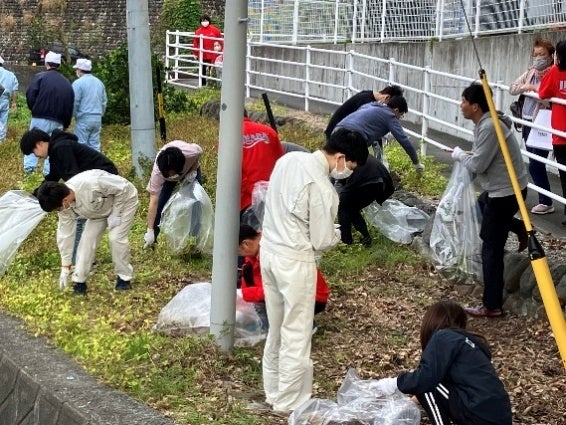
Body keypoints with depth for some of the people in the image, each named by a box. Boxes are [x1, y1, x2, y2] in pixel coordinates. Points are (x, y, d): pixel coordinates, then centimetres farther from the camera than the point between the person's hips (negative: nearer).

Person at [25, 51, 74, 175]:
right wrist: (65, 124, 19)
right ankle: (49, 172, 3)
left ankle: (29, 167, -7)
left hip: (40, 118, -3)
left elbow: (30, 95, -9)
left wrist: (34, 109, 8)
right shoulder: (67, 83, 13)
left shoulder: (40, 77, 0)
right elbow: (70, 105, 14)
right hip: (58, 122, 3)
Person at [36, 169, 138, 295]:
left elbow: (123, 187, -31)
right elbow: (65, 233, -13)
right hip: (100, 209, 6)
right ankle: (79, 281, 2)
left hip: (123, 199, -6)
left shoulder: (91, 184, -45)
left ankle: (124, 278, 1)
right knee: (87, 239, -8)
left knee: (116, 237, -18)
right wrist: (65, 267, -10)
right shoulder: (66, 205, -22)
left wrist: (115, 214, -24)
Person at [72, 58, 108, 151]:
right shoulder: (99, 82, 13)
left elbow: (75, 102, -10)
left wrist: (75, 115, 5)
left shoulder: (78, 83, -9)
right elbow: (104, 101, 18)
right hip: (97, 118, 6)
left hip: (83, 119, -6)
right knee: (95, 145, 7)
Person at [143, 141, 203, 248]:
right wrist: (150, 231, -42)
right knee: (160, 206, -11)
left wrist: (193, 171, -26)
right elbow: (153, 202, -41)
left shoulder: (191, 152, -45)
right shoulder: (157, 172, -44)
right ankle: (151, 242, 2)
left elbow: (199, 151, -17)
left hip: (190, 170, 1)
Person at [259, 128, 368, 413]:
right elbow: (322, 242, -15)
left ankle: (274, 392, 33)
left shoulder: (289, 159, 0)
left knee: (276, 329, 21)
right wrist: (338, 234, 7)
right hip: (294, 261, -8)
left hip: (269, 250, 8)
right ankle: (290, 403, 15)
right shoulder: (321, 187, -23)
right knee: (296, 336, 5)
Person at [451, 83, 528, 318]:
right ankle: (520, 228, 36)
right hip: (502, 188, 10)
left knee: (490, 250, -3)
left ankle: (492, 306, 3)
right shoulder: (485, 123, 7)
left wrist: (459, 154, -6)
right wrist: (466, 155, -1)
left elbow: (478, 165, -23)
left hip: (505, 192, -10)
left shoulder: (489, 127, -25)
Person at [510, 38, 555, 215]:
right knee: (534, 163, 11)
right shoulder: (531, 72, 11)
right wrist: (524, 87, -8)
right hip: (528, 121, 8)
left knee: (535, 165, -8)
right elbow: (512, 88, 10)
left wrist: (534, 88, -20)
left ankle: (546, 202, 3)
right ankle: (543, 199, 20)